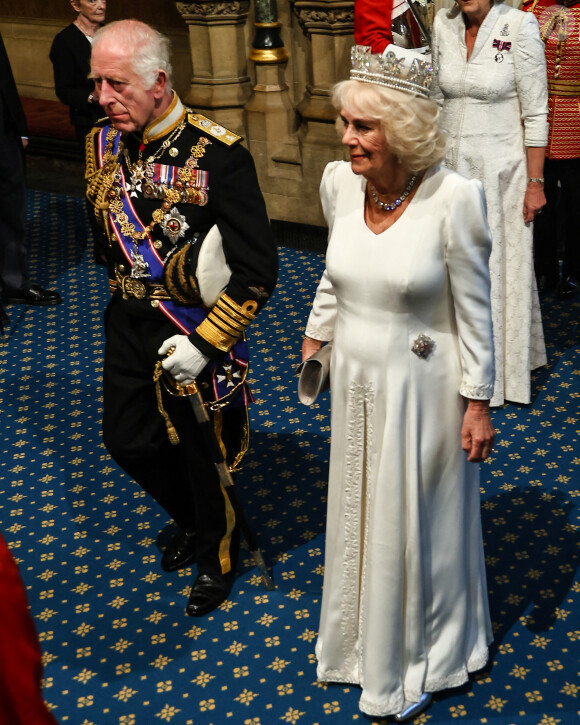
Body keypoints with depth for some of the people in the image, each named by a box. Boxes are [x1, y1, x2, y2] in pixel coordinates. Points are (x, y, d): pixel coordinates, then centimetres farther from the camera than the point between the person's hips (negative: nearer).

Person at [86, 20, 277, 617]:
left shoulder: (219, 156, -23)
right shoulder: (102, 145, -3)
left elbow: (257, 271, -21)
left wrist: (205, 343, -21)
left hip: (193, 337, -6)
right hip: (128, 328, 6)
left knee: (204, 453, 12)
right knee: (127, 440, 19)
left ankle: (219, 555, 42)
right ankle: (192, 521, 49)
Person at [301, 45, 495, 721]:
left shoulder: (454, 197, -24)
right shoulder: (339, 181, -8)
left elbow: (473, 309, -15)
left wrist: (478, 403, -11)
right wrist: (316, 336, 16)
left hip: (420, 387, -5)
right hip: (355, 379, 5)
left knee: (416, 520, 14)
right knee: (359, 510, 23)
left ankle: (420, 660, 41)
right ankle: (366, 634, 50)